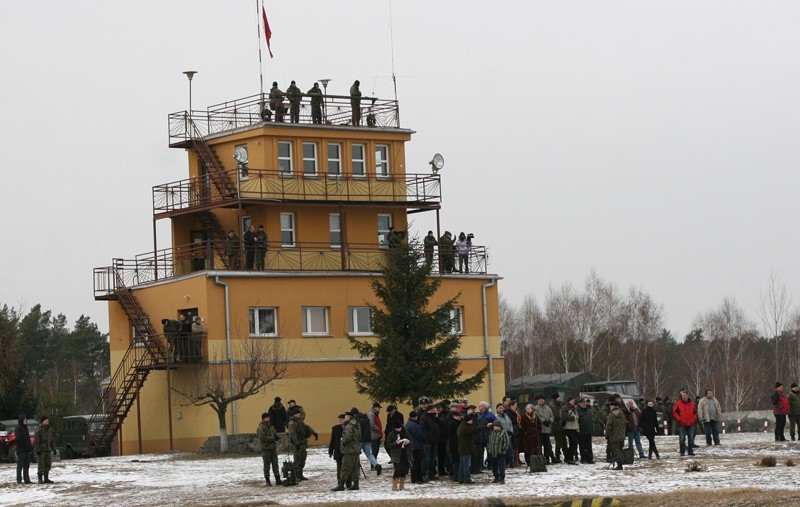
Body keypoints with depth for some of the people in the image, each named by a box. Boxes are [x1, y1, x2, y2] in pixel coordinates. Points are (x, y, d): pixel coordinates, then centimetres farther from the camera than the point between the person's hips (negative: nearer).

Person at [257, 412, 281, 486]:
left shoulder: (271, 426, 13)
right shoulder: (261, 427, -9)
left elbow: (276, 435, 21)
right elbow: (262, 438, -20)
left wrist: (276, 437, -3)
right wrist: (272, 438, -13)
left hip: (273, 448, 6)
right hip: (266, 449, -6)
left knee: (275, 464, 6)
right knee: (267, 466, 2)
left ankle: (277, 479, 8)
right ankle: (267, 481, 9)